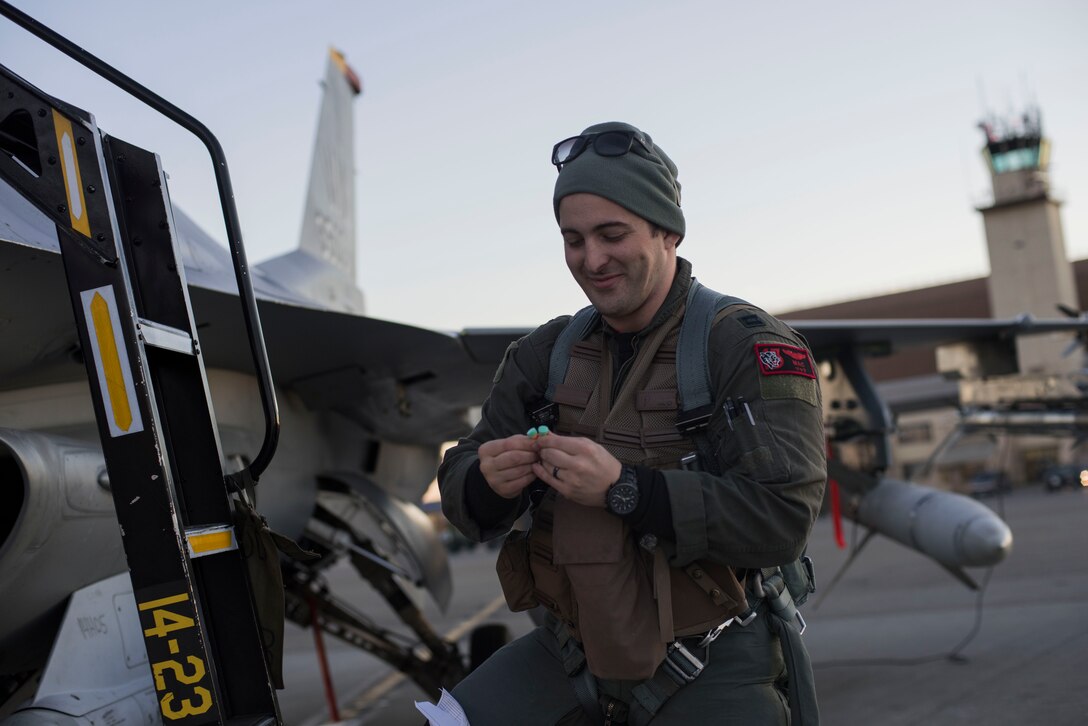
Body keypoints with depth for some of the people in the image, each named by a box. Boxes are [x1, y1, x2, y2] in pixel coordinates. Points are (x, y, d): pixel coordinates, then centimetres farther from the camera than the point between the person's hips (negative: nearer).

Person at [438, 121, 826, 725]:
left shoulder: (752, 349, -11)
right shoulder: (545, 354, 5)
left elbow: (783, 518, -22)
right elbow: (459, 487, 4)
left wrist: (624, 489, -29)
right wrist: (489, 482, -20)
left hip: (711, 672, -4)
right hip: (572, 649, 4)